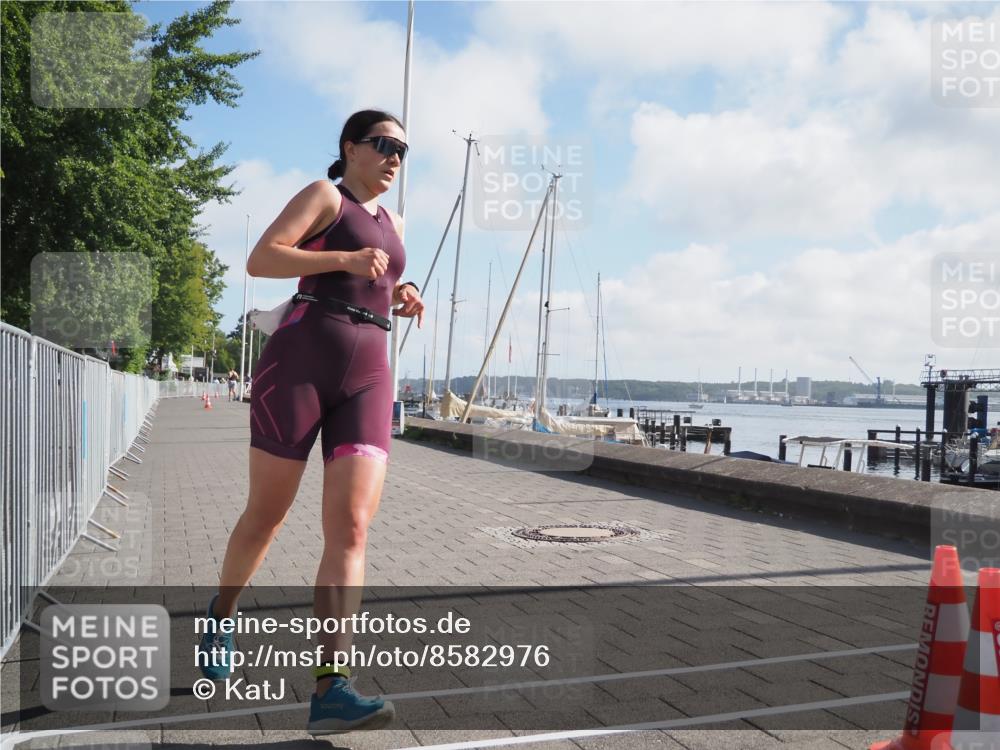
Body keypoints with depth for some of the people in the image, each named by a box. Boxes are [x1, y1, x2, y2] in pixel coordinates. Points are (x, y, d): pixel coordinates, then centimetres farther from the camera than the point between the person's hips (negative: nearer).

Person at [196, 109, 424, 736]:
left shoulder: (392, 222, 23)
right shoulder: (324, 195, 5)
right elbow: (260, 260, -8)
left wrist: (400, 298, 14)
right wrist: (346, 259, -17)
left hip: (368, 377, 5)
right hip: (301, 362, -4)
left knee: (352, 526, -13)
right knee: (267, 515, 6)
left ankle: (332, 688, -18)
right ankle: (223, 614, 35)